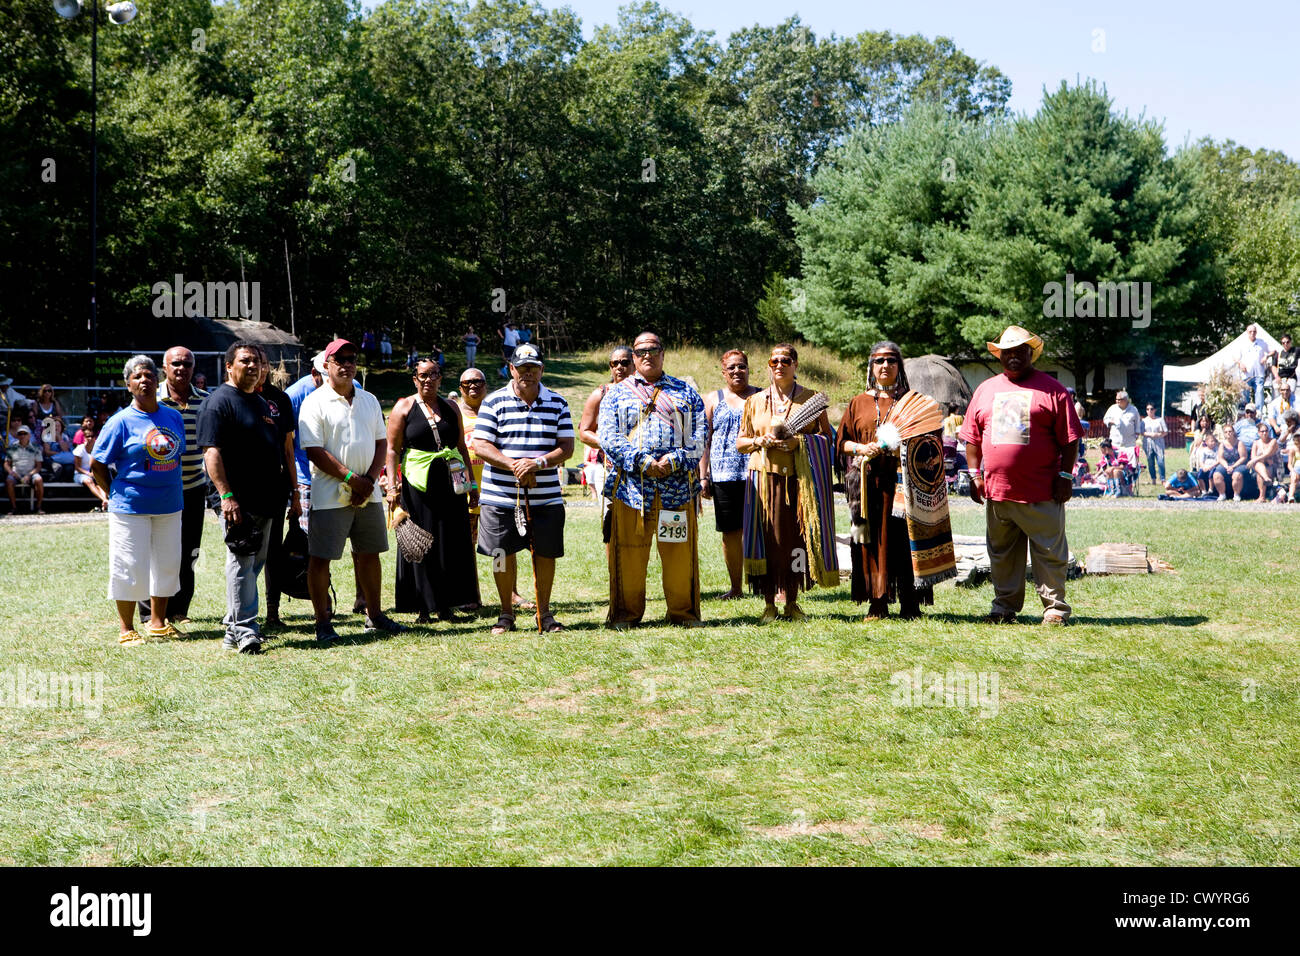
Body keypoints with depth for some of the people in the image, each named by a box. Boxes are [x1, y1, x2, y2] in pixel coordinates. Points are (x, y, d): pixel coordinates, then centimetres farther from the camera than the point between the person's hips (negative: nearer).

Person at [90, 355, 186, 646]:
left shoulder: (174, 417, 7)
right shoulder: (121, 422, -7)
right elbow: (96, 465, -3)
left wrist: (171, 489, 13)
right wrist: (115, 495, -1)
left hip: (169, 506, 5)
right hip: (131, 509, -5)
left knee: (167, 565, 12)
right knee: (130, 568, -1)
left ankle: (158, 622, 27)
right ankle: (126, 630, 12)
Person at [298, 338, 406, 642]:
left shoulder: (369, 400, 13)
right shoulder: (315, 403, -6)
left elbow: (381, 443, 11)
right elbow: (314, 451, -12)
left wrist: (369, 480, -5)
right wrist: (351, 478, -15)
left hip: (368, 493, 6)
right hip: (330, 495, -5)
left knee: (369, 554, 12)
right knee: (320, 557, -4)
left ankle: (374, 615, 24)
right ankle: (322, 623, 5)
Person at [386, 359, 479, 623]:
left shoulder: (451, 408, 13)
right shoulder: (404, 408, 2)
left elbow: (462, 447, 17)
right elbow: (392, 449, -1)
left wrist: (472, 484, 12)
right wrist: (392, 484, -12)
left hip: (449, 483, 4)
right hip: (417, 484, -3)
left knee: (451, 545, 3)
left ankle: (445, 606, 11)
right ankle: (423, 608, 7)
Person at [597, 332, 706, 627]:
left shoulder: (685, 392, 15)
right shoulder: (616, 394, 12)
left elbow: (698, 436, 7)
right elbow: (608, 436, 0)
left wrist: (674, 460, -11)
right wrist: (642, 461, -13)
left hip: (677, 483, 1)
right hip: (631, 483, -1)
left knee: (680, 549, 1)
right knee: (629, 550, 0)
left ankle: (683, 611, 12)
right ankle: (626, 612, 11)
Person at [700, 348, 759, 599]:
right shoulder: (713, 399, 13)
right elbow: (704, 440, 11)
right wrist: (703, 477, 3)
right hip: (724, 474, 2)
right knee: (730, 531, 4)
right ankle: (736, 587, 14)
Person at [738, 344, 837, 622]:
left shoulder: (811, 398, 9)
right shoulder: (755, 401, 13)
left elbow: (827, 437, 5)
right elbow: (740, 443, 15)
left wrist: (800, 441, -11)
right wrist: (760, 441, -5)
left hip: (801, 478, 0)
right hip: (765, 476, 0)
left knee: (798, 536, -1)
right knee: (769, 537, -5)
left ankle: (792, 602, 10)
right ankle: (769, 604, 3)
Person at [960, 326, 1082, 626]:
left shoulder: (1051, 389, 1)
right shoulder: (985, 390, 14)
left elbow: (1069, 438, -1)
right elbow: (972, 437, 17)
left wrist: (1065, 476, -6)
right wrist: (975, 474, 9)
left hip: (1041, 493, -4)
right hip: (997, 489, 4)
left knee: (1049, 552, -1)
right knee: (1001, 553, 12)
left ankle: (1055, 607, 9)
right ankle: (1005, 606, 22)